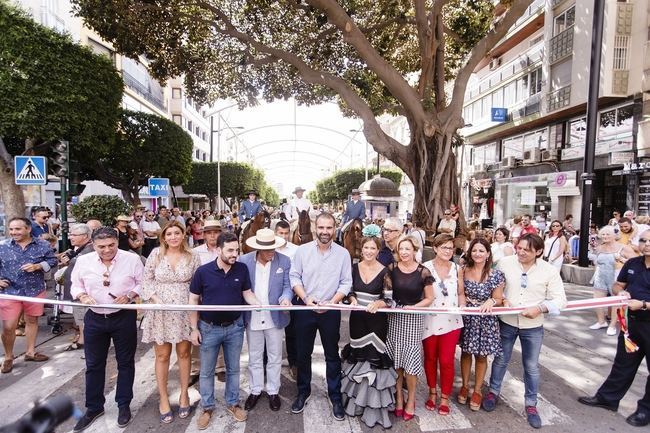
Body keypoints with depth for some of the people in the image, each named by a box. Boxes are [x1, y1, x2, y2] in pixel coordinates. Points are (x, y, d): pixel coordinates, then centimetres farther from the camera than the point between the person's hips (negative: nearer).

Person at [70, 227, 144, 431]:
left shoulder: (132, 259, -11)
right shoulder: (83, 261, -4)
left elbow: (143, 283, -4)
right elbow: (75, 286, 7)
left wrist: (129, 296, -20)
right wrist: (82, 296, -14)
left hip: (124, 317, -2)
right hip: (94, 319, 2)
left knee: (125, 363, 10)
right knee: (93, 365, 13)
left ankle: (124, 405, 28)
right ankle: (94, 407, 31)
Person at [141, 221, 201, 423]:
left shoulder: (193, 256, -3)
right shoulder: (156, 254, -4)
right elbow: (146, 280, 2)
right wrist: (154, 298, -12)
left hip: (185, 310, 0)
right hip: (160, 311, 0)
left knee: (184, 353, 10)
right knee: (162, 355, 9)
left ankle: (184, 395, 29)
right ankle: (163, 399, 25)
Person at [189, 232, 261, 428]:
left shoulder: (242, 269, -9)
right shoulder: (203, 271, -14)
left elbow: (247, 293, 1)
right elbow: (193, 300, -6)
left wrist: (259, 305, -20)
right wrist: (194, 328, -6)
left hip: (235, 327, 2)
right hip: (209, 328, -1)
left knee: (233, 368, 17)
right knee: (206, 371, 13)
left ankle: (233, 403, 36)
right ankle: (207, 407, 32)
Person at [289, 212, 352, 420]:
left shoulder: (343, 253, -5)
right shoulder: (302, 250, -4)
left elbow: (346, 283, -4)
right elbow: (294, 277, -2)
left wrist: (331, 302, -15)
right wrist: (305, 298, -14)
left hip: (331, 310, -1)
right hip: (304, 308, 1)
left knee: (332, 355, 10)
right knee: (303, 353, 13)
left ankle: (335, 397, 26)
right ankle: (303, 392, 33)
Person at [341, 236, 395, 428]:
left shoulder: (384, 271, -9)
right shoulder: (354, 267, 1)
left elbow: (389, 299, -8)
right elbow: (349, 290, 10)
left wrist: (378, 303, -26)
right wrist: (353, 300, -11)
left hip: (376, 320, -3)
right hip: (357, 318, 4)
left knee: (374, 356, -1)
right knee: (358, 354, 15)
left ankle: (374, 405, 15)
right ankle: (357, 400, 33)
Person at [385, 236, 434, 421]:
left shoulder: (423, 272, -8)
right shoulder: (391, 269, -1)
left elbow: (429, 299, -1)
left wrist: (412, 307, -14)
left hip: (413, 318, -2)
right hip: (394, 316, 2)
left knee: (411, 359, -1)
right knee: (396, 359, 7)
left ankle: (411, 400, 21)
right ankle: (399, 398, 26)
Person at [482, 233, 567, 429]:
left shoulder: (549, 271, -12)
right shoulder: (505, 263, -10)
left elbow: (560, 300, -9)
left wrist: (540, 308, -24)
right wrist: (502, 300, -14)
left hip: (533, 326, 0)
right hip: (506, 322, 1)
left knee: (531, 366, 12)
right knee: (500, 360, 16)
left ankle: (531, 404, 30)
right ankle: (493, 391, 36)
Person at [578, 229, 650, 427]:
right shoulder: (632, 264, 1)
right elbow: (617, 285, 12)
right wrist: (621, 292, -8)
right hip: (632, 322, 6)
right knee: (623, 363, 18)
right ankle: (607, 398, 31)